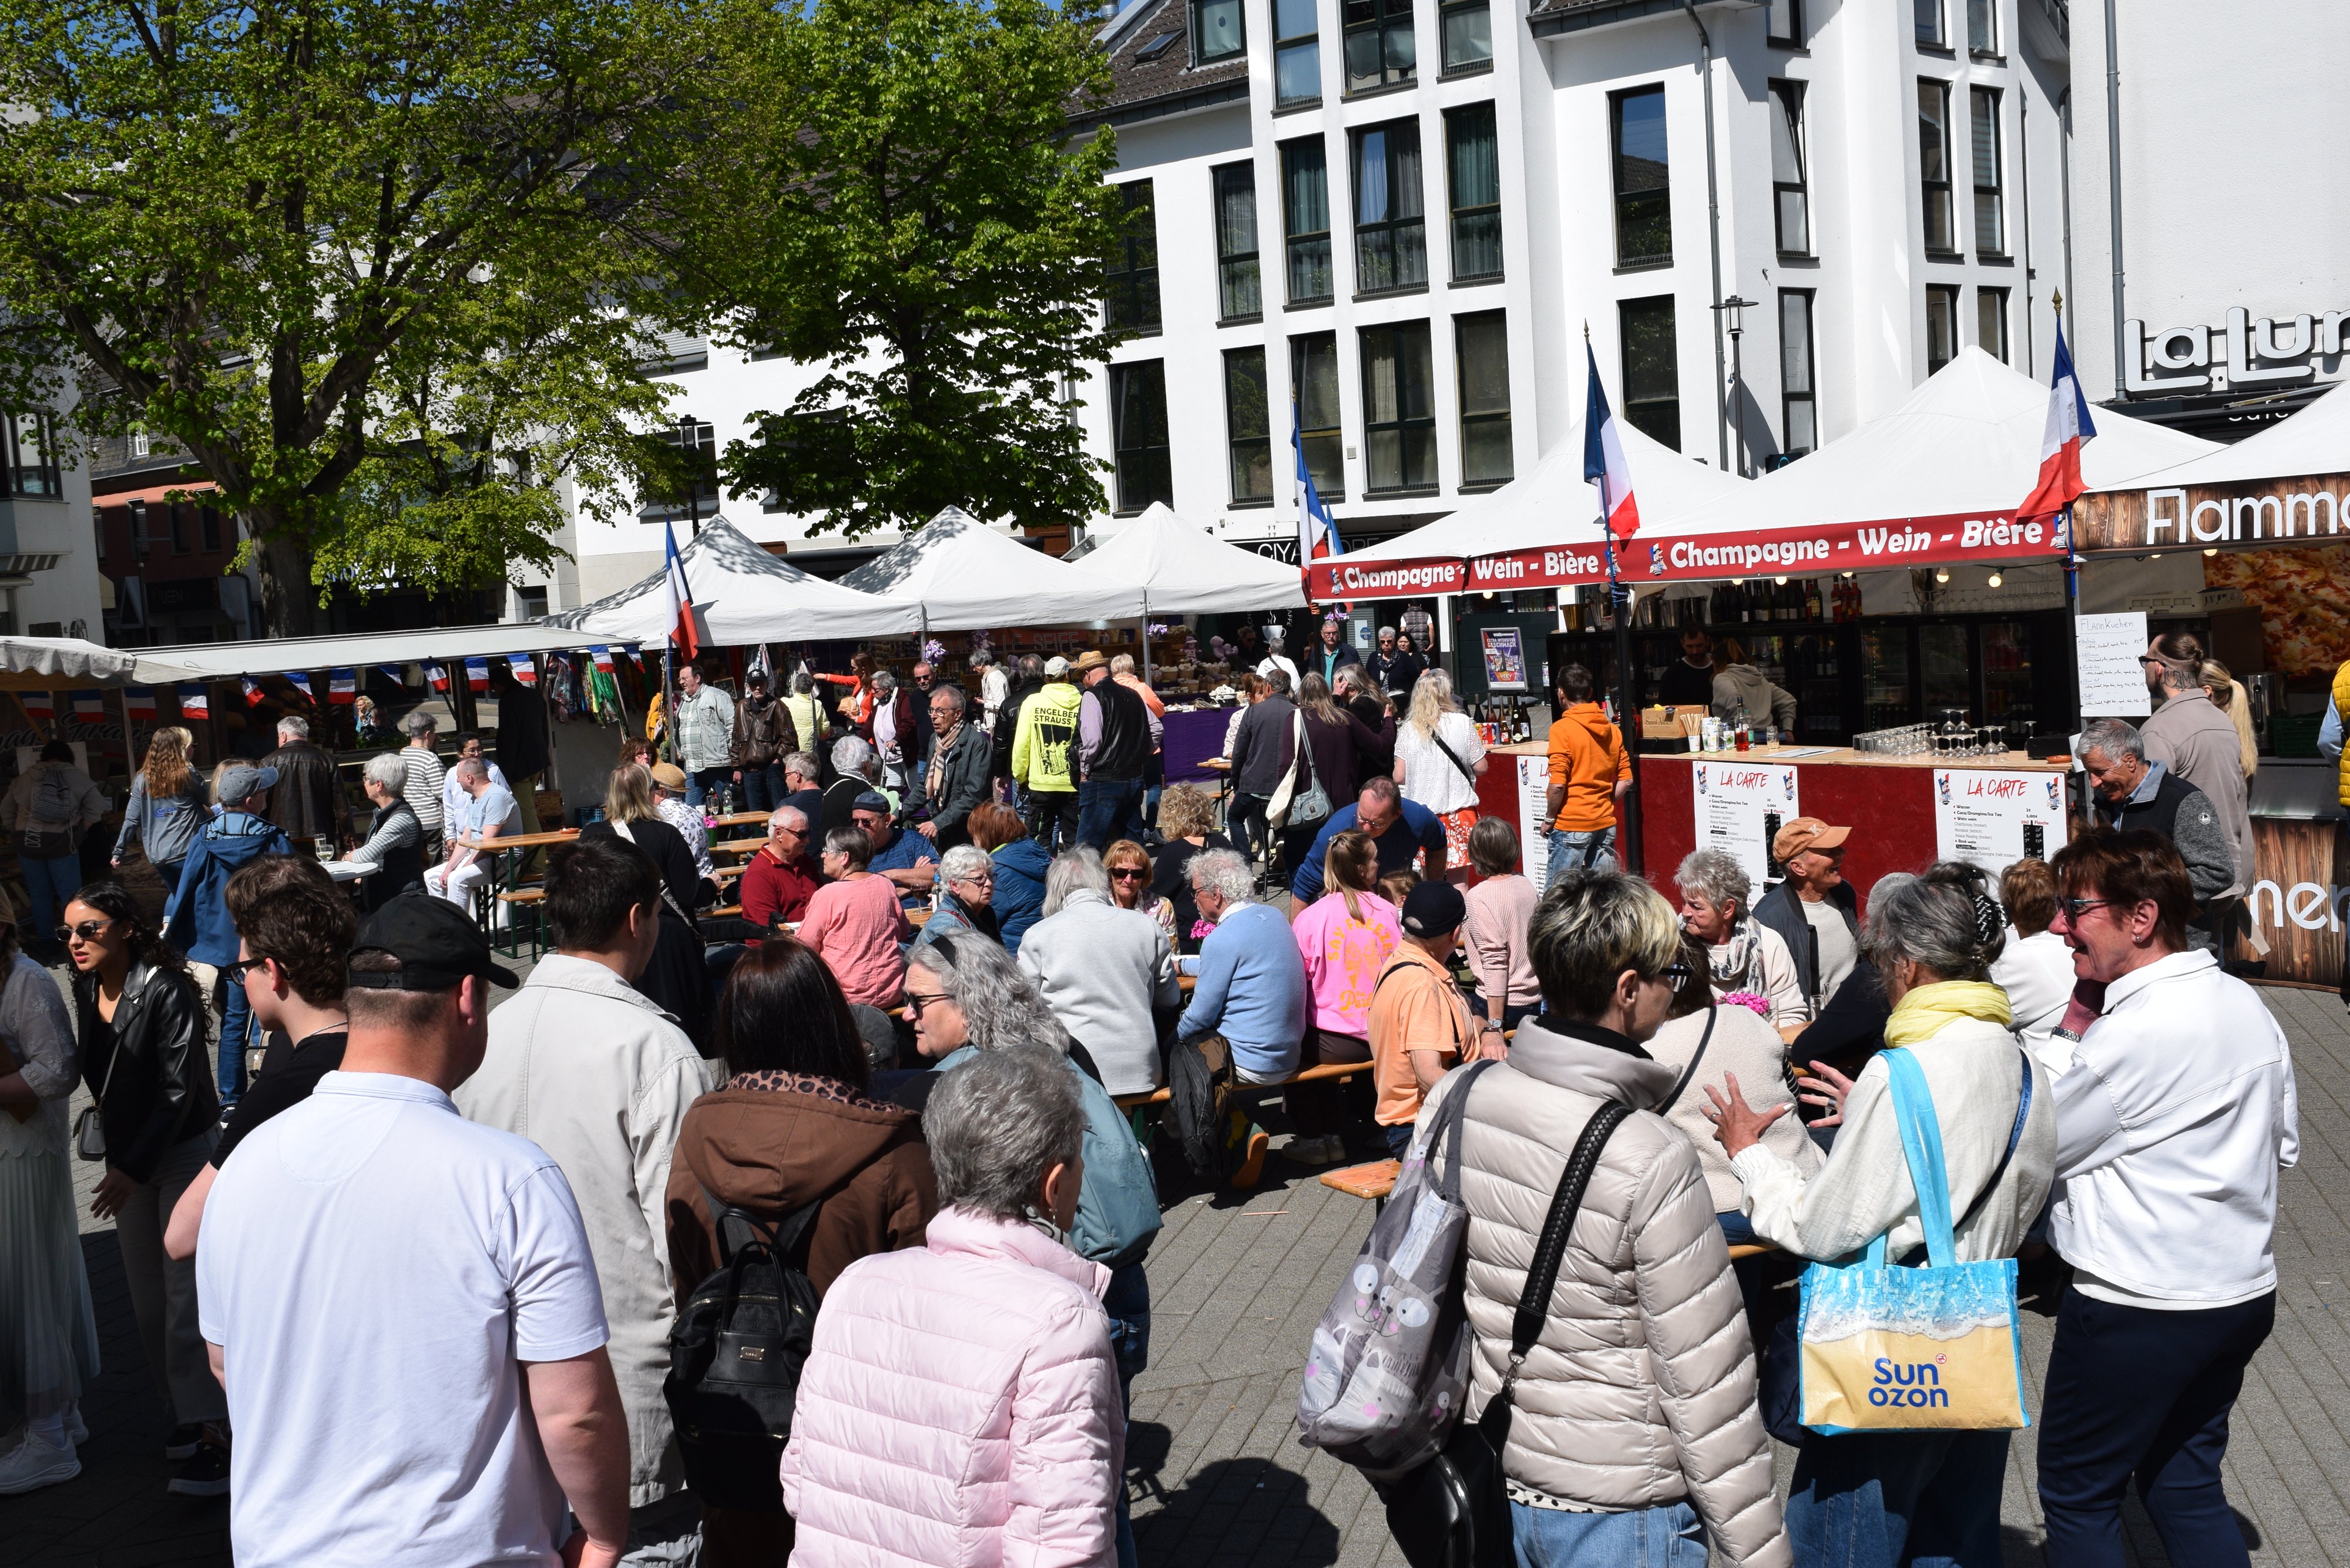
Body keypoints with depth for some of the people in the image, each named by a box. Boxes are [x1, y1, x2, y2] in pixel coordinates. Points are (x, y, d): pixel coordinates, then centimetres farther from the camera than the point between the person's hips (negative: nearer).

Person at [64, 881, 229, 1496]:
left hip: (184, 1152, -7)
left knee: (187, 1293, -10)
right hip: (127, 1155, 7)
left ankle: (213, 1434, -7)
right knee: (147, 1297, 12)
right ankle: (184, 1413, 24)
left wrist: (133, 1168, -22)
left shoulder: (167, 990, -21)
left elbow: (178, 1090, -20)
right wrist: (120, 1160, 9)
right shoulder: (87, 989, 1)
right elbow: (94, 1071, 13)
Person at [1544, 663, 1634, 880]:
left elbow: (1558, 784, -17)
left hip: (1571, 825, -6)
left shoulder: (1562, 729, -11)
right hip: (1605, 823, 6)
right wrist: (1604, 806, 15)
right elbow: (1626, 781, 8)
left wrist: (1549, 818, -5)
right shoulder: (1612, 730, 8)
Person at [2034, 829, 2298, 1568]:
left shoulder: (2134, 1033, -23)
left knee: (2077, 1494, 8)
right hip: (2244, 1290, 8)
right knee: (2185, 1484, 19)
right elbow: (2283, 1140, 15)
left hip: (2138, 1307, -8)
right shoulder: (2245, 1004, 3)